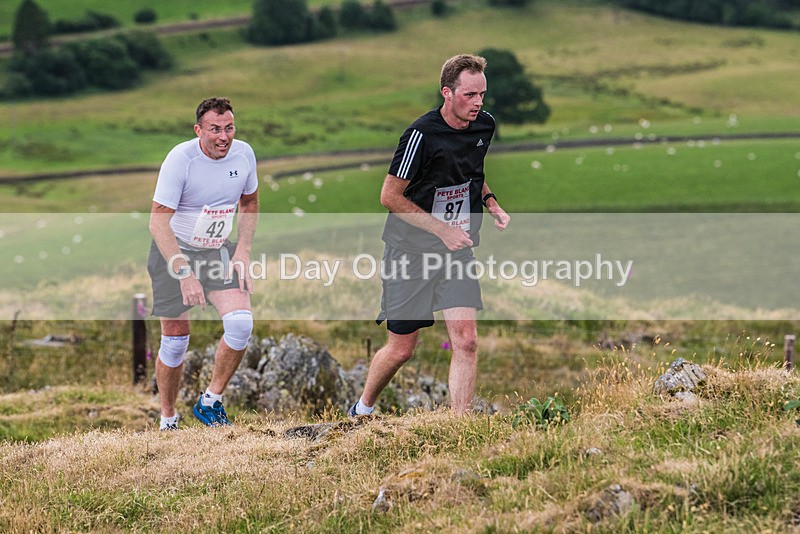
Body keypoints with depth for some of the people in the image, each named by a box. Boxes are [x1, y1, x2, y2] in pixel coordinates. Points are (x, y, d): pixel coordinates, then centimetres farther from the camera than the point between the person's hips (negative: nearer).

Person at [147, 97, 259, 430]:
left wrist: (243, 251, 0)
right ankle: (168, 419, 18)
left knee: (241, 323, -17)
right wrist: (185, 274, -32)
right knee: (175, 340, -2)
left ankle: (210, 402, -1)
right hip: (175, 252, -4)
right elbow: (158, 222, -24)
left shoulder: (244, 154, -6)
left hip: (218, 251, 4)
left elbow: (249, 203, 13)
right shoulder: (180, 159, -21)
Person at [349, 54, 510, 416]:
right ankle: (362, 409, 31)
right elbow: (390, 197, -16)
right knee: (401, 349, 4)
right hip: (410, 250, -5)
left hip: (457, 250, 5)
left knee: (466, 340, -11)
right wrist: (443, 229, -18)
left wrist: (491, 204, 3)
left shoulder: (484, 126, 0)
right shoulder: (422, 134, -21)